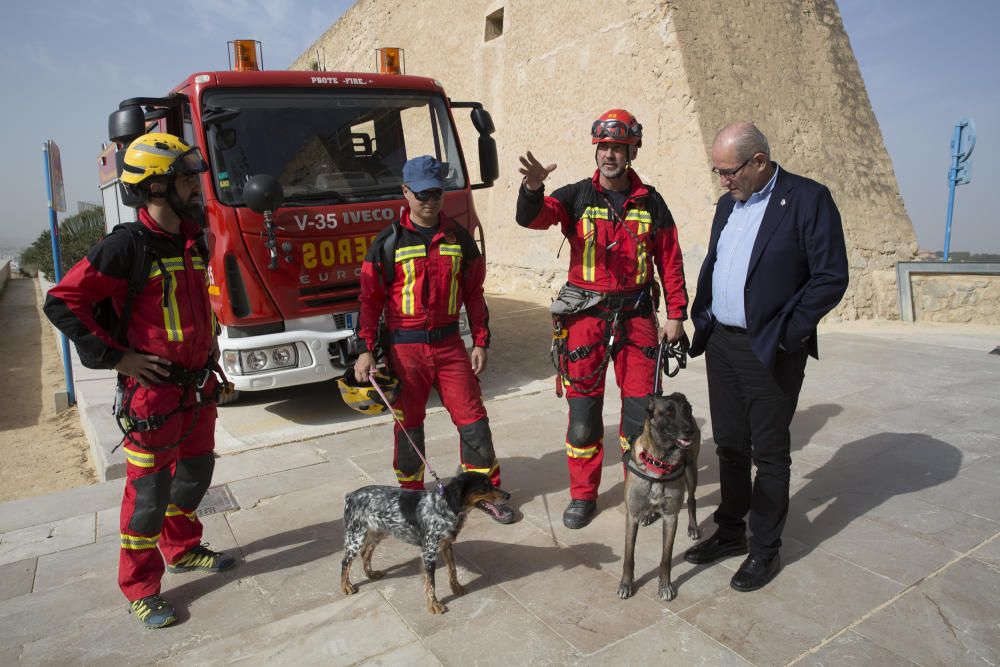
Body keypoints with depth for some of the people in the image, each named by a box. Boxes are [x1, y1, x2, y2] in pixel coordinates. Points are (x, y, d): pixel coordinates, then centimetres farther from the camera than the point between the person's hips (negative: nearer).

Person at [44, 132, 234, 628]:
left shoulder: (192, 238, 7)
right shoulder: (127, 245, -17)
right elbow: (62, 303, -15)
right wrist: (116, 356, -16)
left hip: (198, 383, 8)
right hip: (154, 389, -7)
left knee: (196, 471, 19)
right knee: (149, 489, 4)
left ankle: (181, 549, 41)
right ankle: (140, 588, 21)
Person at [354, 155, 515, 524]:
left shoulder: (459, 238, 6)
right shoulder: (388, 242, -2)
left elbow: (474, 293, 10)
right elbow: (370, 299, -2)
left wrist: (481, 342, 6)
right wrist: (365, 350, -9)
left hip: (449, 343, 2)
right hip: (405, 347, -2)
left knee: (473, 417, 4)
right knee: (408, 424, 9)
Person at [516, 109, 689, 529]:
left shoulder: (650, 202, 6)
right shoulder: (577, 196, 1)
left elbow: (670, 261, 9)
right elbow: (531, 218, -15)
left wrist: (676, 313, 5)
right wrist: (532, 188, -36)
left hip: (636, 317, 1)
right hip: (586, 316, -1)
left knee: (640, 408, 7)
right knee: (583, 412, 4)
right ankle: (583, 495, 20)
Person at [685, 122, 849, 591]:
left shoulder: (808, 199, -10)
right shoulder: (728, 204, 11)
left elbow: (831, 278, -13)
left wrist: (785, 336, -15)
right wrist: (700, 320, 7)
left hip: (769, 352, -6)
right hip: (721, 345, 7)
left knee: (770, 453, 6)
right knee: (730, 445, 15)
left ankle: (765, 548, 21)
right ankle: (730, 532, 30)